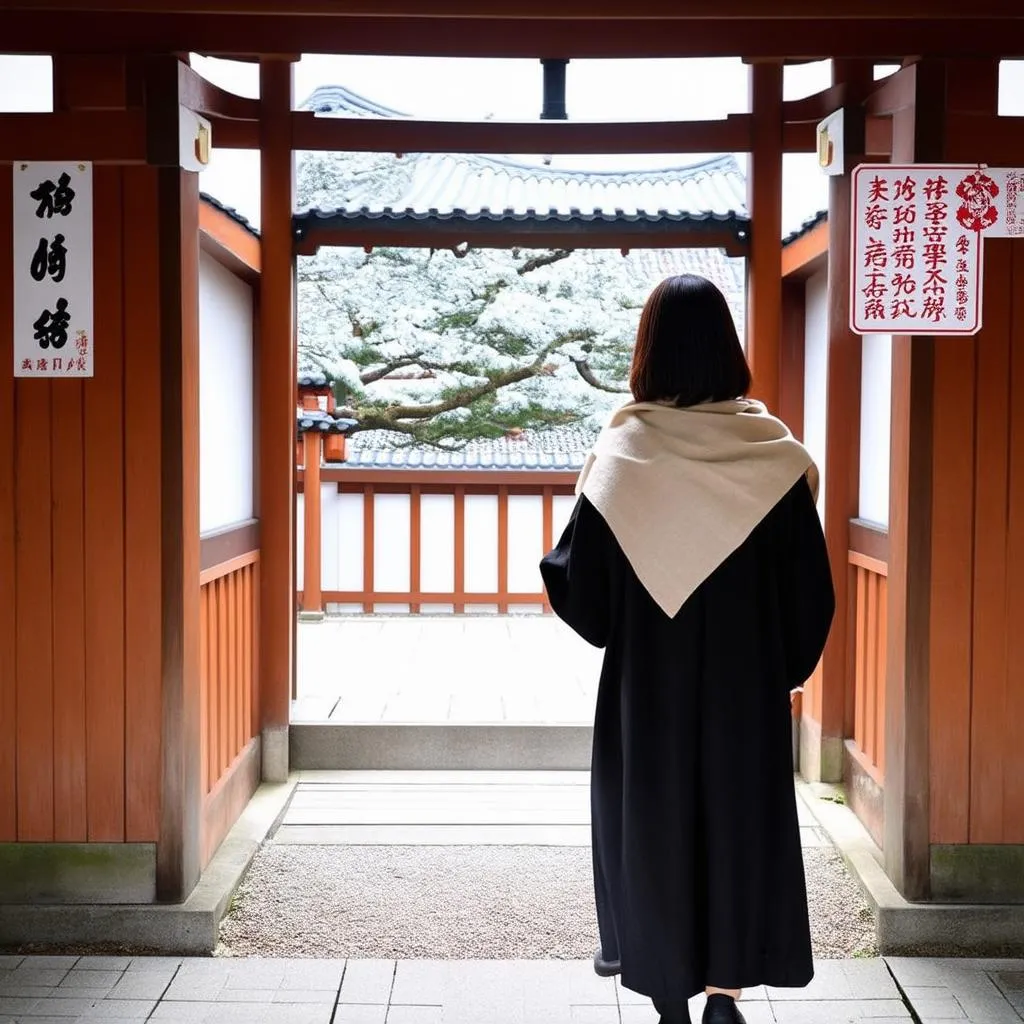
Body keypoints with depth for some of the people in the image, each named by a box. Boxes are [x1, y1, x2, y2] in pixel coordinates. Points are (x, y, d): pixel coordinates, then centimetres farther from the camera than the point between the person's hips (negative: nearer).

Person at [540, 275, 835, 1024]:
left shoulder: (623, 451, -10)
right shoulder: (772, 450, -7)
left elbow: (581, 585, -7)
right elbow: (810, 587, -3)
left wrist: (550, 563, 14)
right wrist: (789, 671, 11)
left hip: (646, 684, 0)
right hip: (747, 682, 1)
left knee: (651, 821, 13)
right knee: (741, 816, 14)